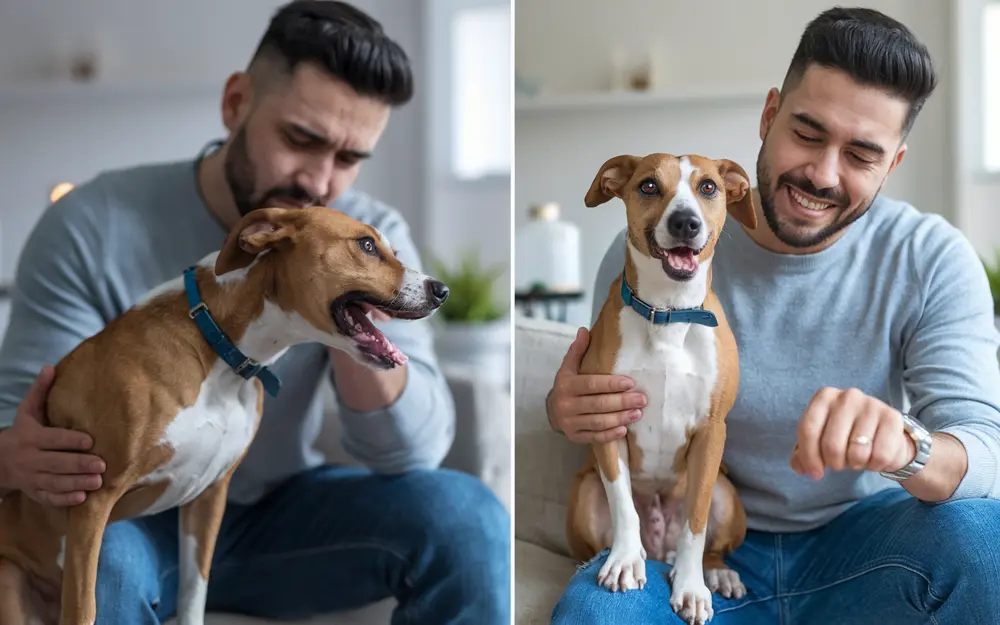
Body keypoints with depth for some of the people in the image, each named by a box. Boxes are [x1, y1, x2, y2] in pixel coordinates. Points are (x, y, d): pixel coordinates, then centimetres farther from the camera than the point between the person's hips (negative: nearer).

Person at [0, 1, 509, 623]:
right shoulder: (94, 227, -17)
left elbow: (413, 454, -16)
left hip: (278, 514, 2)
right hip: (132, 518, -2)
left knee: (462, 514, -23)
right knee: (95, 559, -37)